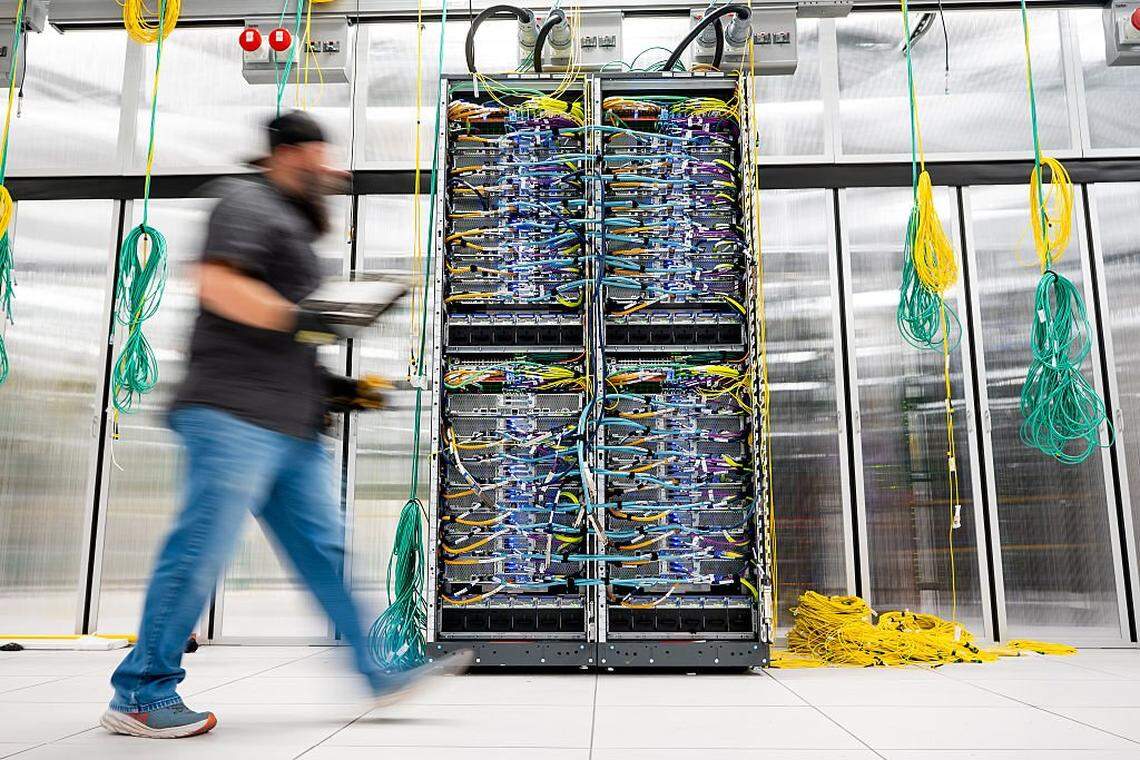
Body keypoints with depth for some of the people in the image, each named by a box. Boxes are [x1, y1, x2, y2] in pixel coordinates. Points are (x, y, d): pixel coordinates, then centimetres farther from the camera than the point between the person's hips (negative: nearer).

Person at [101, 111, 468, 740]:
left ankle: (379, 675, 13)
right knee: (200, 552, -6)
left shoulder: (293, 227, 28)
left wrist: (334, 389, 21)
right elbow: (217, 284, -17)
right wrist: (301, 321, -18)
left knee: (323, 548, 8)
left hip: (291, 427, 10)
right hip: (234, 411, -10)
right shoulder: (248, 203, 0)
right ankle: (140, 695, 7)